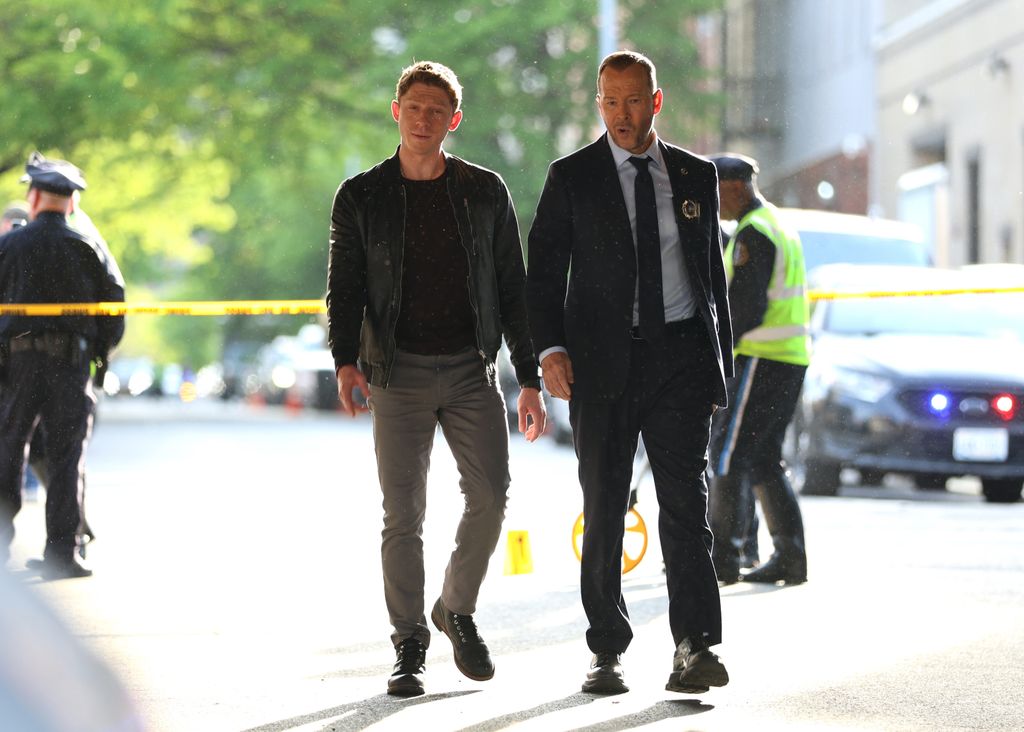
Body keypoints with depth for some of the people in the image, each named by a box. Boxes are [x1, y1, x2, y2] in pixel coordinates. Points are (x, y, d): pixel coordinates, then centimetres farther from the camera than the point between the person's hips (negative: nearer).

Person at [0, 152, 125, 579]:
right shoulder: (85, 248, 2)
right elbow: (114, 303, 2)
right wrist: (101, 349, 17)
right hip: (71, 363, 0)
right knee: (65, 459, 3)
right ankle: (60, 553, -1)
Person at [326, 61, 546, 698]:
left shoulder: (485, 192, 7)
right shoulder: (362, 197, 4)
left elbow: (512, 289, 9)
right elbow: (345, 288, 1)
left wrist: (530, 379, 5)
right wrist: (345, 362, -16)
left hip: (472, 369, 1)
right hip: (399, 372, -1)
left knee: (491, 495, -9)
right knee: (403, 515, -3)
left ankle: (458, 610, 15)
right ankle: (410, 646, 7)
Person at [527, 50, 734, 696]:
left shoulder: (697, 175, 10)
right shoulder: (572, 178, 3)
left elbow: (713, 272, 15)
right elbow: (544, 271, 1)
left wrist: (721, 362, 11)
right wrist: (550, 348, -13)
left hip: (682, 354, 1)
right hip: (604, 360, -1)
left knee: (687, 502, -9)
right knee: (604, 509, 3)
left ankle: (695, 649, -14)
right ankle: (608, 653, 10)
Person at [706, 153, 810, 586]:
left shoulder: (753, 233, -13)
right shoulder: (779, 225, 20)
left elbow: (744, 307, -19)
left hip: (762, 359, -10)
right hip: (791, 358, 10)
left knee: (730, 456, -9)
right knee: (765, 461, 12)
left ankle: (723, 555, -11)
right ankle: (790, 556, 11)